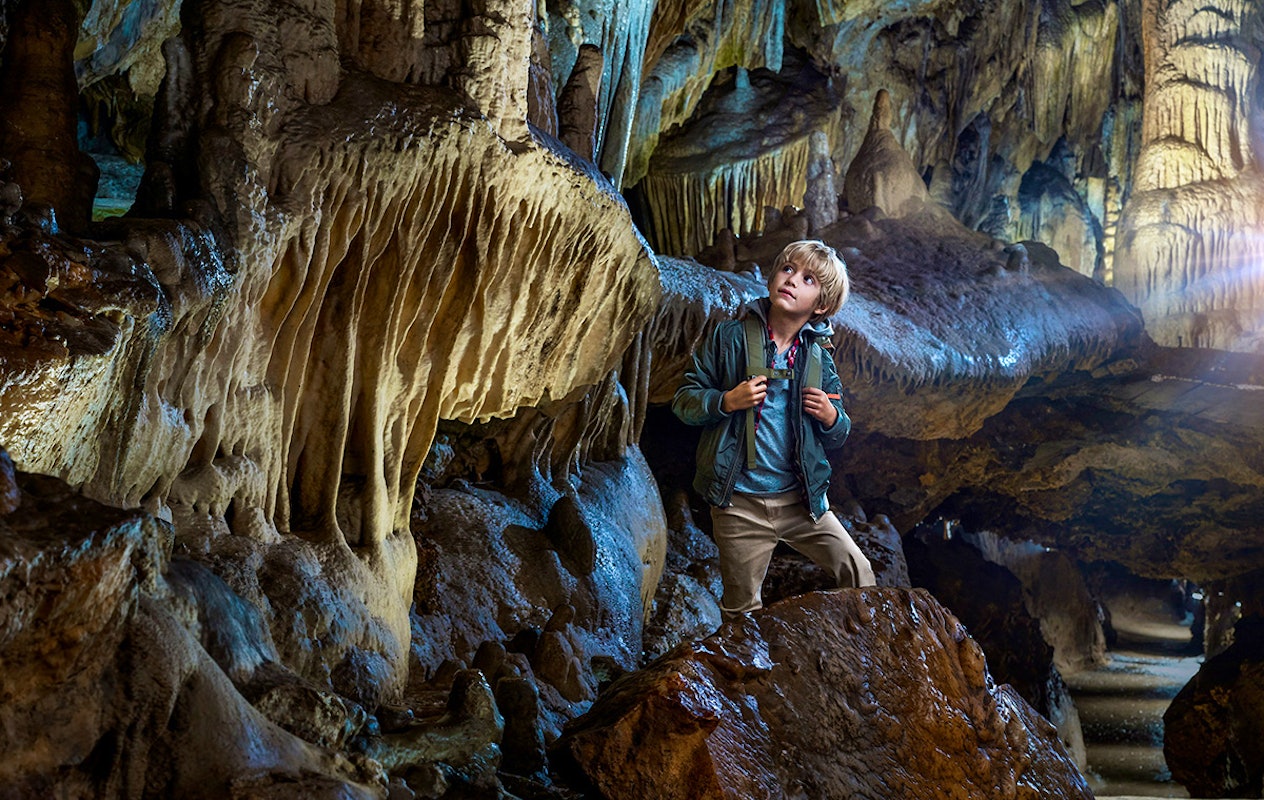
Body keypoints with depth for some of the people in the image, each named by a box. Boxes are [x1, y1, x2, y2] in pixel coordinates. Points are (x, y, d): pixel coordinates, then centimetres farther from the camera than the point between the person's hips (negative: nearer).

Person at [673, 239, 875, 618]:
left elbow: (836, 436, 15)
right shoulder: (730, 337, -3)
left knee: (858, 572, 5)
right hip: (740, 504, -2)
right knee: (743, 612, 8)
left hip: (801, 501, 3)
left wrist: (831, 418, -8)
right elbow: (683, 400, -2)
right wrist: (728, 401, -20)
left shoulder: (818, 357, 5)